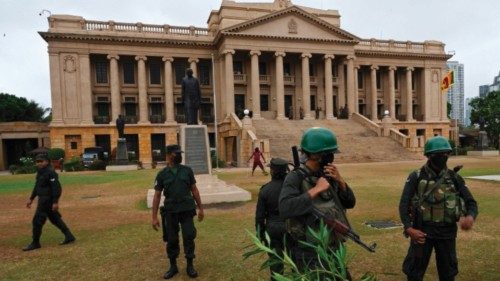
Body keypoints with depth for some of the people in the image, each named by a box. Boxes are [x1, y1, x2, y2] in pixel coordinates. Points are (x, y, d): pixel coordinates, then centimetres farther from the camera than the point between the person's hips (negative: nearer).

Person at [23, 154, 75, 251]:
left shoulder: (50, 173, -19)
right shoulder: (40, 172, 12)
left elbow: (57, 188, -22)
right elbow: (37, 187, 23)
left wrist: (55, 202, -25)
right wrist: (31, 198, 23)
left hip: (47, 201, -10)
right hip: (43, 199, 10)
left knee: (37, 221, -1)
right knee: (55, 219, 13)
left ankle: (35, 243, 14)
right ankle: (69, 236, 19)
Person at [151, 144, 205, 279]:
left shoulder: (187, 171, 2)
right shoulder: (162, 174, -1)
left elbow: (194, 190, 7)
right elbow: (157, 196, 1)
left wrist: (200, 208, 7)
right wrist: (154, 217, -2)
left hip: (187, 210, 0)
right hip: (170, 212, 0)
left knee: (189, 238, 3)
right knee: (171, 240, 10)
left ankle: (190, 266, 19)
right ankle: (173, 266, 27)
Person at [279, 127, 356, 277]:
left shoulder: (329, 175, 1)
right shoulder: (296, 177, -18)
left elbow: (350, 203, 6)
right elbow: (285, 209, -32)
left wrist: (340, 180, -11)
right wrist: (315, 190, -27)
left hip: (333, 250, 7)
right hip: (309, 254, -7)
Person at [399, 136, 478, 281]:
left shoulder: (454, 178, 2)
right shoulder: (416, 177, -8)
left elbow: (471, 202, 2)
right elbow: (404, 204, -10)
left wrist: (470, 216, -22)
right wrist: (409, 228, -22)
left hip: (447, 232, 3)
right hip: (422, 231, -3)